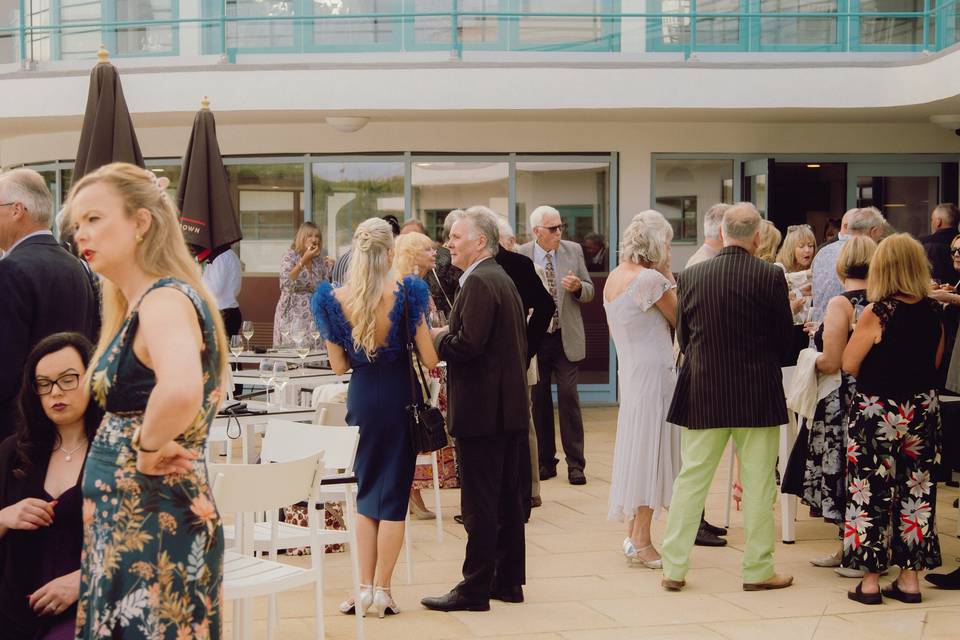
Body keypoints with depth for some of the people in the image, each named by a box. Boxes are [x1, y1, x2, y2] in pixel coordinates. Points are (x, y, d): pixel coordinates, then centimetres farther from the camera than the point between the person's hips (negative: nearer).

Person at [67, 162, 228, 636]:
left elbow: (180, 391, -39)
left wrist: (148, 449, -23)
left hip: (153, 526, -9)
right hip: (128, 524, 9)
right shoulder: (138, 304, 12)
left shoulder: (164, 299, -17)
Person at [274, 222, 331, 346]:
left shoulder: (320, 260, 9)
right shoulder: (290, 256, -5)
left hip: (313, 316, 5)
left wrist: (330, 268, -3)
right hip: (293, 316, -5)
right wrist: (304, 260, -21)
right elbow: (286, 282, -21)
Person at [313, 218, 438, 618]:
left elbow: (339, 365, 1)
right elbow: (430, 359, -11)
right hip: (399, 394, -2)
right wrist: (428, 322, 8)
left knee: (366, 491, 15)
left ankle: (365, 587, 11)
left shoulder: (335, 299, -5)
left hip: (361, 395, 2)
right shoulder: (406, 294, -12)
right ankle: (382, 590, 6)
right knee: (394, 494, 6)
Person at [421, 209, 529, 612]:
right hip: (509, 408, 10)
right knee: (507, 500, 14)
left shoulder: (479, 283, -15)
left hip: (481, 410, -10)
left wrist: (435, 338, -7)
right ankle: (508, 580, 21)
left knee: (479, 504, -5)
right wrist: (446, 334, 15)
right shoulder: (504, 280, 16)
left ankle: (474, 590, -1)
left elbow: (468, 344, -25)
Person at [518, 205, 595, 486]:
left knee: (568, 397, -4)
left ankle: (575, 463, 2)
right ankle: (545, 461, 18)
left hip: (566, 338, 0)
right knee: (539, 400, 7)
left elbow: (589, 292, 7)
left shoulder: (573, 250, 2)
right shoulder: (520, 255, -4)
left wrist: (578, 287, -14)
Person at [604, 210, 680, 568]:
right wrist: (668, 277, -4)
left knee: (636, 451, 15)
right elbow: (680, 320, -8)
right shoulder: (650, 278, -16)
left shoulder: (614, 277, 10)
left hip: (630, 372, 9)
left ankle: (633, 535, 22)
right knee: (650, 450, -4)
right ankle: (641, 542, 0)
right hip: (653, 374, -9)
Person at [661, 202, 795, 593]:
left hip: (702, 395, 2)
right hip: (758, 396, -2)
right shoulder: (770, 278, -10)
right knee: (758, 484, 7)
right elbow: (785, 341, -3)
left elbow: (683, 338, 6)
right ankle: (758, 570, 13)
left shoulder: (690, 276, -2)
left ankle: (673, 568, 11)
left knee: (691, 480, 9)